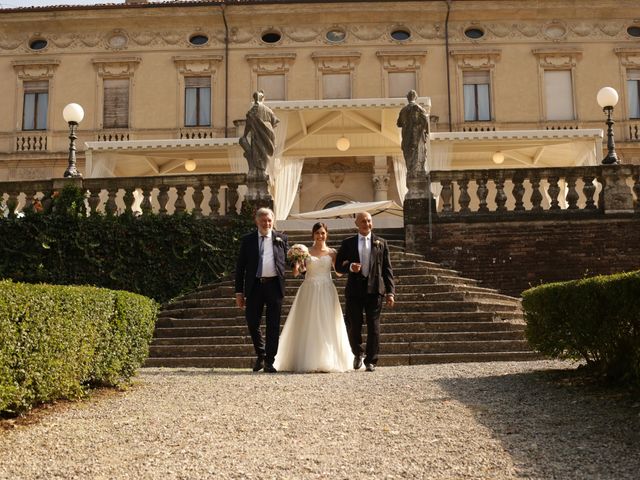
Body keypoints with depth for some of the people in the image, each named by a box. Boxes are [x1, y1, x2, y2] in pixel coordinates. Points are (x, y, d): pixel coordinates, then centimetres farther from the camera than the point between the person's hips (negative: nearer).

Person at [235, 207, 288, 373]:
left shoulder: (281, 238, 8)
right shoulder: (247, 240, 7)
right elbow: (240, 266, 6)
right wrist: (239, 291, 2)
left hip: (274, 285, 0)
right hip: (254, 286, 1)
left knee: (273, 326, 1)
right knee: (252, 323, 4)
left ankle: (269, 362, 10)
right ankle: (260, 355, 26)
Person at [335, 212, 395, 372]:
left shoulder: (381, 243, 10)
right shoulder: (347, 243, 10)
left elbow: (387, 269, 8)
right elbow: (338, 266, 10)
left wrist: (390, 292, 0)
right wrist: (350, 267, -12)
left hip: (375, 289, 0)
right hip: (354, 290, 0)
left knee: (373, 326, -1)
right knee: (353, 326, 3)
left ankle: (371, 361, 10)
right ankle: (357, 354, 29)